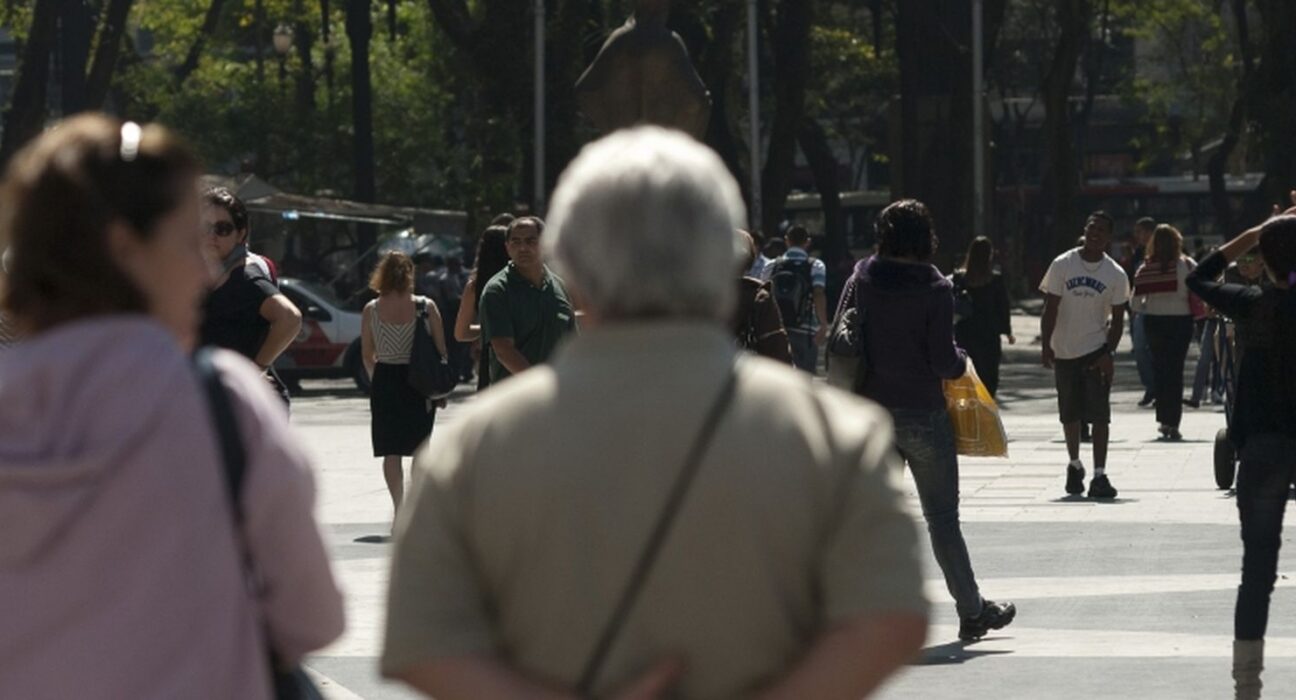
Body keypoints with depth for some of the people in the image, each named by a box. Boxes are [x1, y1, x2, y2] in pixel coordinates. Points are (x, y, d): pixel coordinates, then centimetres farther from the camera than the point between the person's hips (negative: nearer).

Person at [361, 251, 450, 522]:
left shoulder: (371, 310, -2)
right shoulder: (426, 307, -5)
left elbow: (367, 355, 4)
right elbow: (442, 351, -3)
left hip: (385, 381, 0)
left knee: (391, 451, 5)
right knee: (420, 448, 14)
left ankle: (399, 510, -3)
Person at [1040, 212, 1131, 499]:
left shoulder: (1116, 275, -2)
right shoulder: (1063, 265, -3)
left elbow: (1117, 319, 1)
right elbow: (1051, 308, -2)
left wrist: (1108, 353, -12)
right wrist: (1046, 346, -11)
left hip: (1096, 353, -1)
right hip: (1064, 353, 1)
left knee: (1099, 415, -10)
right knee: (1070, 415, 11)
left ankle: (1099, 475, -10)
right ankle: (1075, 466, 32)